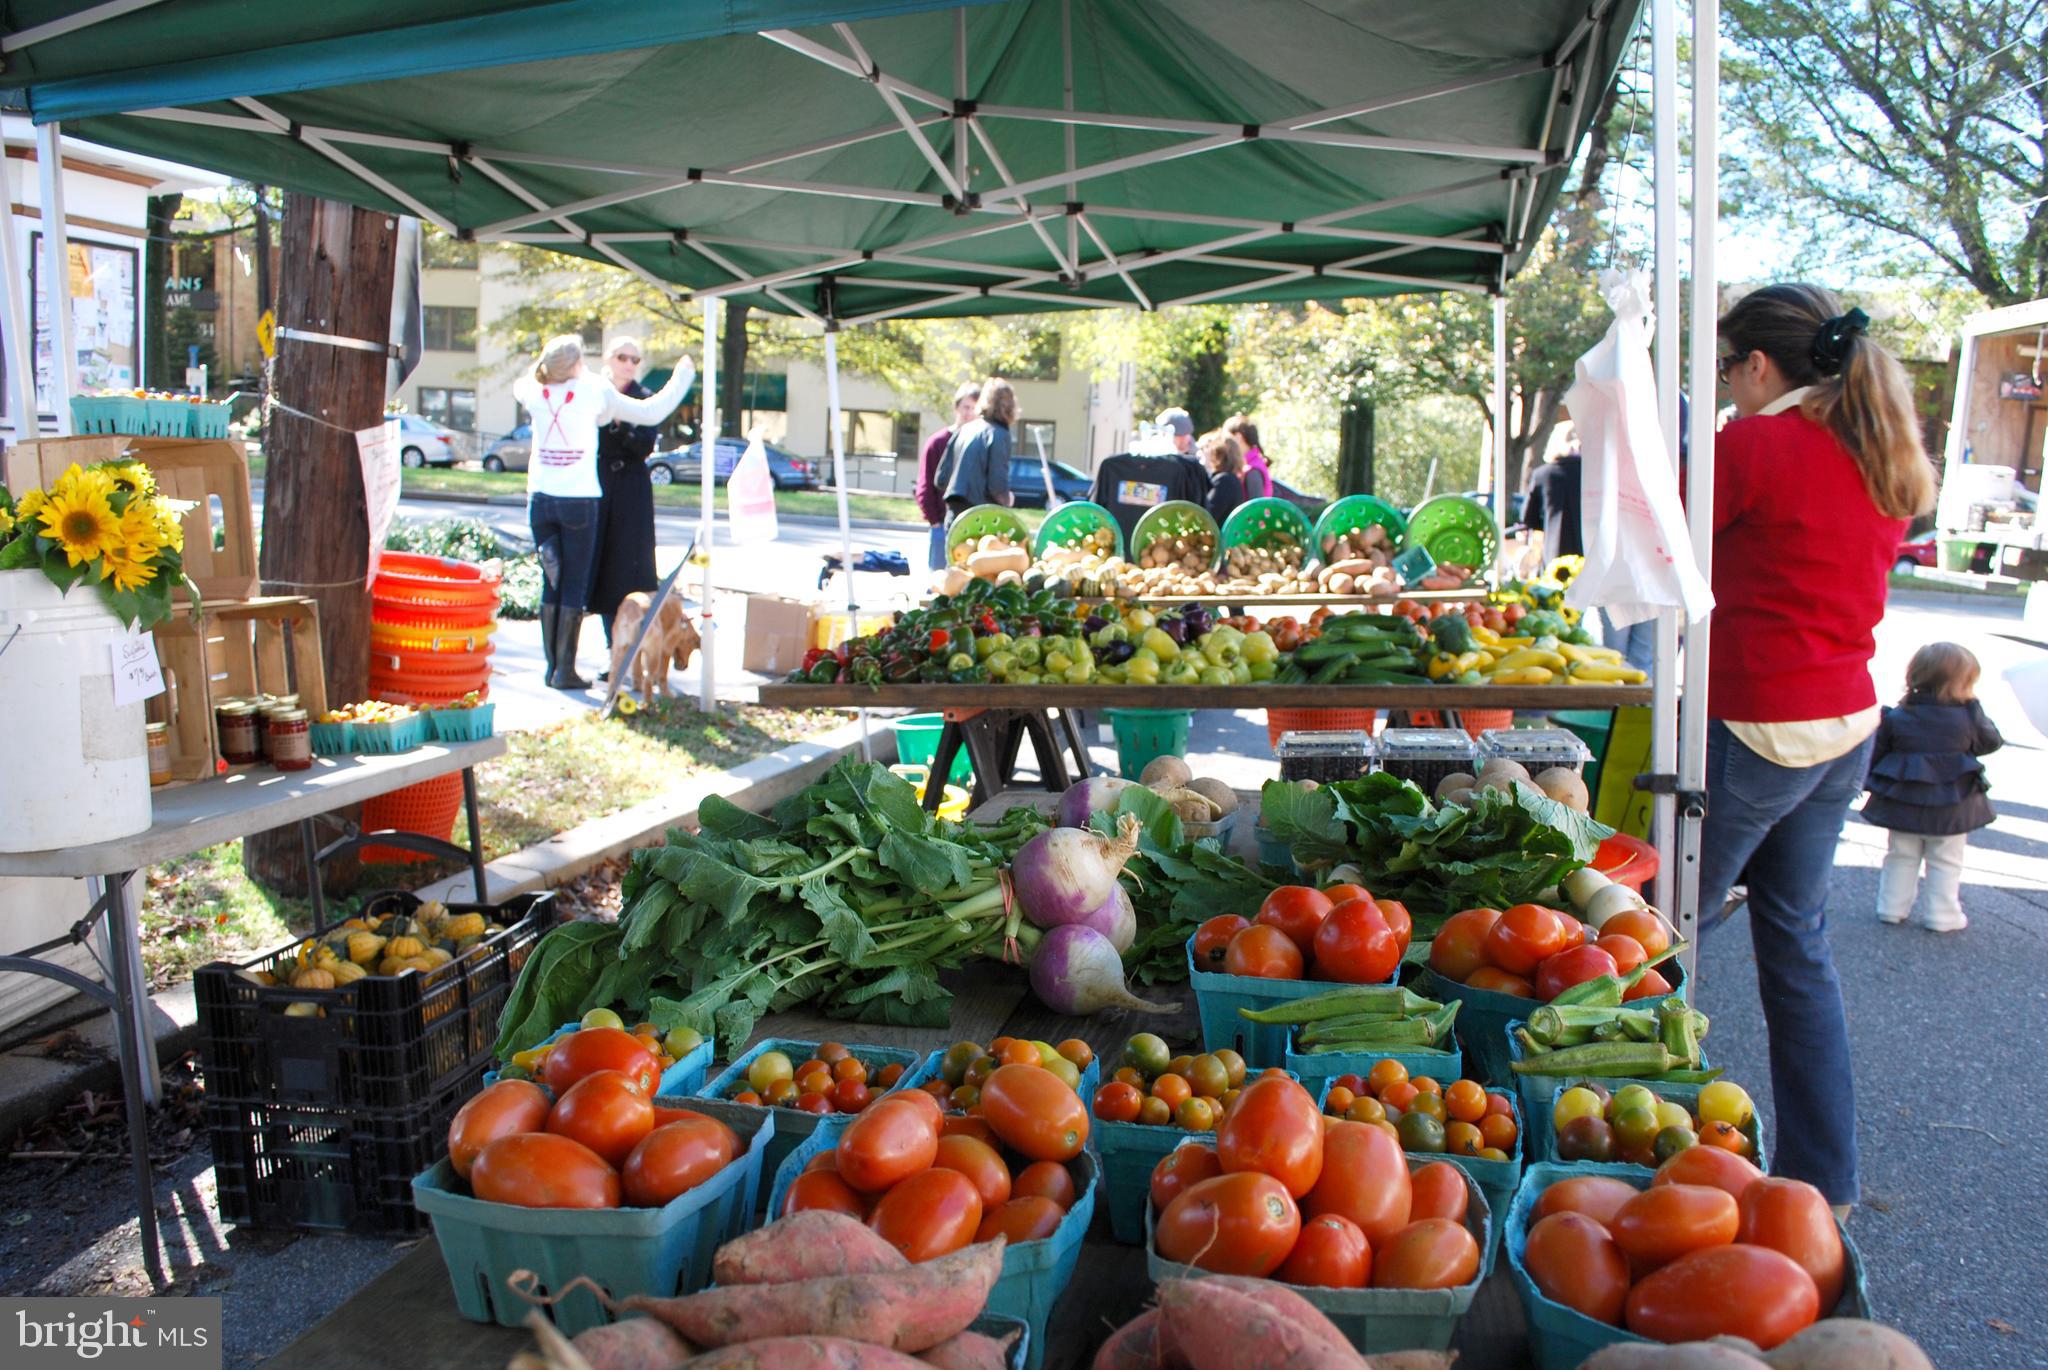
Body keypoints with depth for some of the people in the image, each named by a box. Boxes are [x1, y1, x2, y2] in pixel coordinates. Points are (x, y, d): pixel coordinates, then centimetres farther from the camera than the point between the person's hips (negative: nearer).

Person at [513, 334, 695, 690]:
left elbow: (519, 385, 30)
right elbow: (650, 413, 1)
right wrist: (682, 377, 13)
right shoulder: (595, 391, -6)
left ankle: (552, 666, 9)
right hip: (579, 500, -4)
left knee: (550, 585, 11)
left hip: (540, 499, 4)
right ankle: (565, 671, 1)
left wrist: (546, 364, 30)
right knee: (575, 588, 2)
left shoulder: (533, 390, 4)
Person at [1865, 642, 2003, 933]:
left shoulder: (1896, 718, -5)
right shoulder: (1968, 717, -12)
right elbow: (1990, 742, 5)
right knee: (1945, 863, 9)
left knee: (1900, 857, 15)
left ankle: (1892, 908, 18)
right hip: (1951, 807, -2)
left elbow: (1878, 754, 0)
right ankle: (1942, 916, 12)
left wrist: (1874, 786, 12)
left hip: (1903, 803, 2)